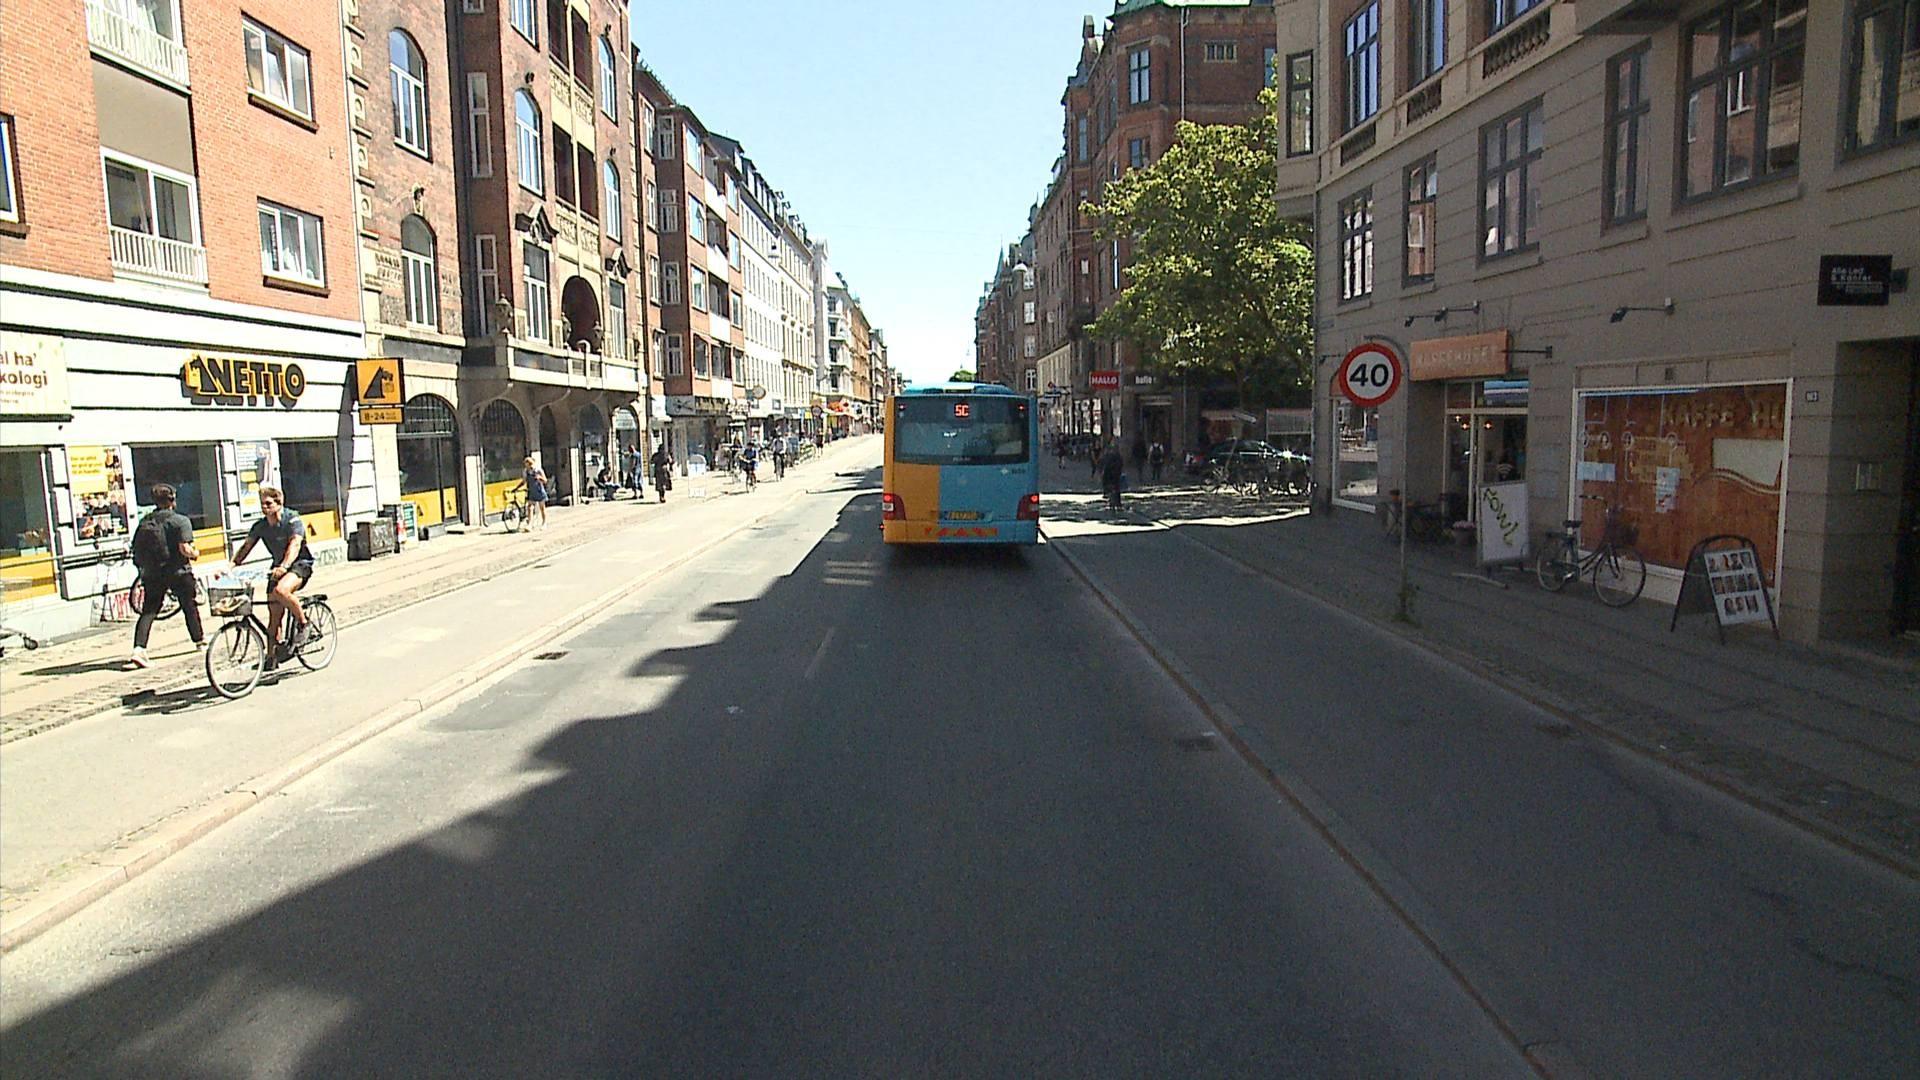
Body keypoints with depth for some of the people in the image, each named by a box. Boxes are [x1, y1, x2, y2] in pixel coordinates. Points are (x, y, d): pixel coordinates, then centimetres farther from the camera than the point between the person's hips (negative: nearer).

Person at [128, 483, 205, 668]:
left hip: (152, 574, 3)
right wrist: (195, 554, 1)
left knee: (148, 611, 2)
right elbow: (185, 549, -19)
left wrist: (143, 570, 19)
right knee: (189, 605, 16)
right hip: (178, 572, -3)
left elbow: (136, 551, 6)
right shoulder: (180, 521, -10)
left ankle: (139, 648, -12)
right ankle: (199, 639, 31)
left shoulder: (144, 522, 6)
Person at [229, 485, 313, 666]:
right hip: (278, 567, 6)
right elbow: (246, 547, 2)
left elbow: (294, 545, -29)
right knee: (274, 614, 2)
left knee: (280, 590, -37)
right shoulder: (260, 526, 2)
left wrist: (283, 567, -44)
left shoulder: (292, 520, -16)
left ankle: (303, 624, -15)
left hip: (300, 564, -6)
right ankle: (271, 657, 10)